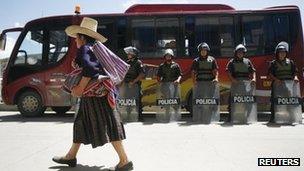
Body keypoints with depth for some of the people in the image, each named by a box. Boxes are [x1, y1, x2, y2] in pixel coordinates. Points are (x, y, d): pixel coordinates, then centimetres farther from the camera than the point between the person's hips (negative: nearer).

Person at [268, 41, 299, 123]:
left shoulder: (290, 62, 13)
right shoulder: (273, 63, 5)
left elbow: (294, 72, 12)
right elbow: (270, 73, -1)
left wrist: (295, 77, -9)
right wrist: (275, 79, -18)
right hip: (277, 84, -2)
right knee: (274, 101, -3)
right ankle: (273, 117, 1)